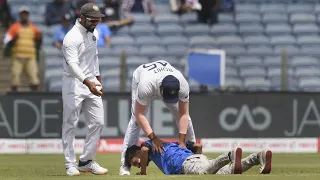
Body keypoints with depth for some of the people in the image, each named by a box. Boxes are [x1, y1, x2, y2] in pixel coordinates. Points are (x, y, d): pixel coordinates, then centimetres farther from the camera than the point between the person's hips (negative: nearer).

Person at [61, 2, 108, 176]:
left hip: (91, 82, 8)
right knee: (70, 124, -2)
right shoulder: (72, 37, -20)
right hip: (74, 83, -8)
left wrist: (97, 76, 17)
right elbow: (72, 64, -31)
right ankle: (70, 164, 3)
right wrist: (87, 82, -44)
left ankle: (86, 161, 13)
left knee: (98, 122, 5)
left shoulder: (94, 32, 6)